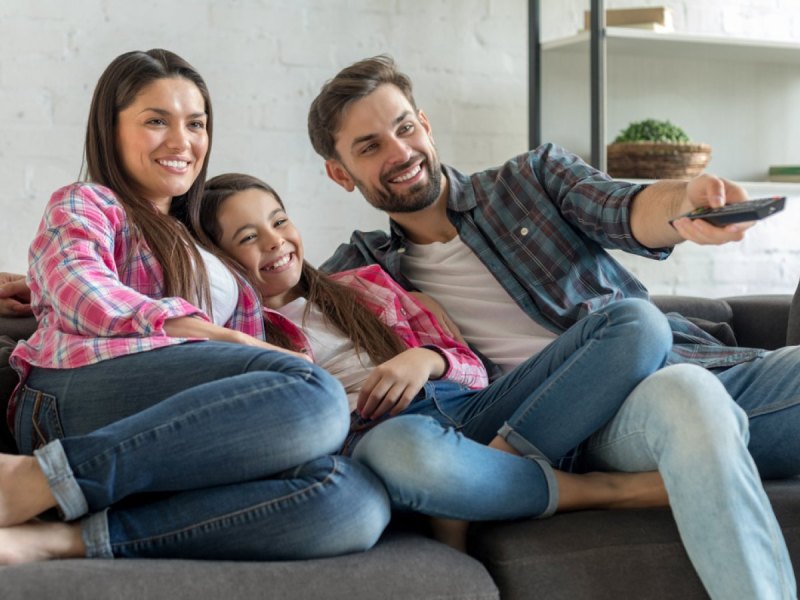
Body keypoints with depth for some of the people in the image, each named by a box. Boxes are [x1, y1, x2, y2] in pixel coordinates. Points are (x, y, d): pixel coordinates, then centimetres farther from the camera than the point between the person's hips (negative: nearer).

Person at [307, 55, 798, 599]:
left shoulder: (534, 175, 16)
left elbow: (628, 212, -3)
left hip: (710, 365, 3)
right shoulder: (364, 271, 16)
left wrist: (685, 203, -28)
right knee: (688, 399, -38)